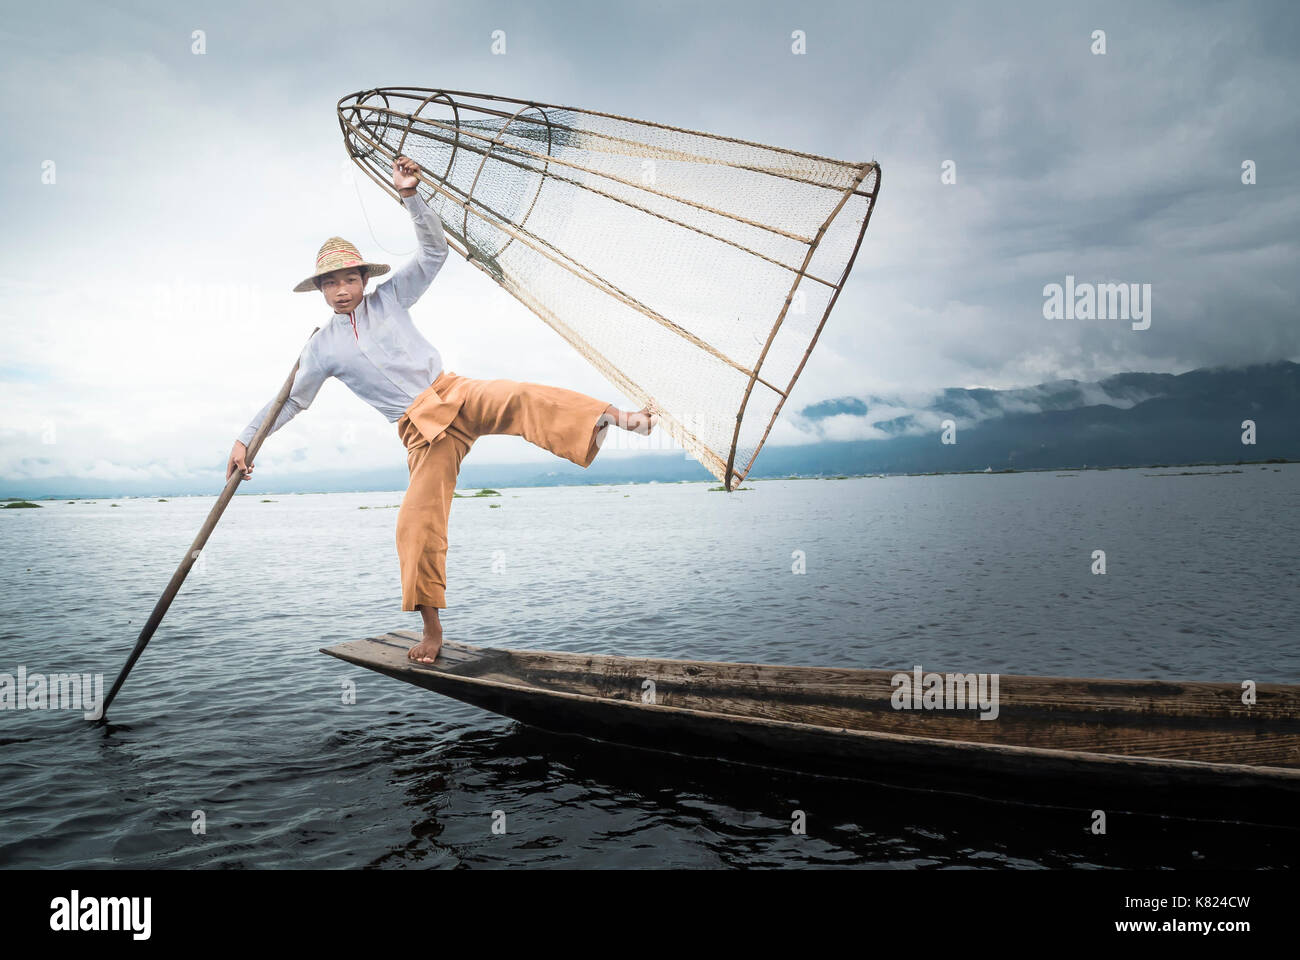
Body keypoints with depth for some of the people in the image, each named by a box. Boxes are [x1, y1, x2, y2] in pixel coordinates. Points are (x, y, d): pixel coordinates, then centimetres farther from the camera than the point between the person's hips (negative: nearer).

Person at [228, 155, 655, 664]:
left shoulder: (389, 297, 9)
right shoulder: (322, 347, 11)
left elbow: (434, 250, 4)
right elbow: (292, 398, 19)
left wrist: (410, 196, -9)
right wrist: (245, 439, 13)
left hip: (454, 395, -1)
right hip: (422, 432, 1)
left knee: (521, 399, -33)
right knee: (417, 523, -8)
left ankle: (616, 417, -51)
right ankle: (431, 628, 6)